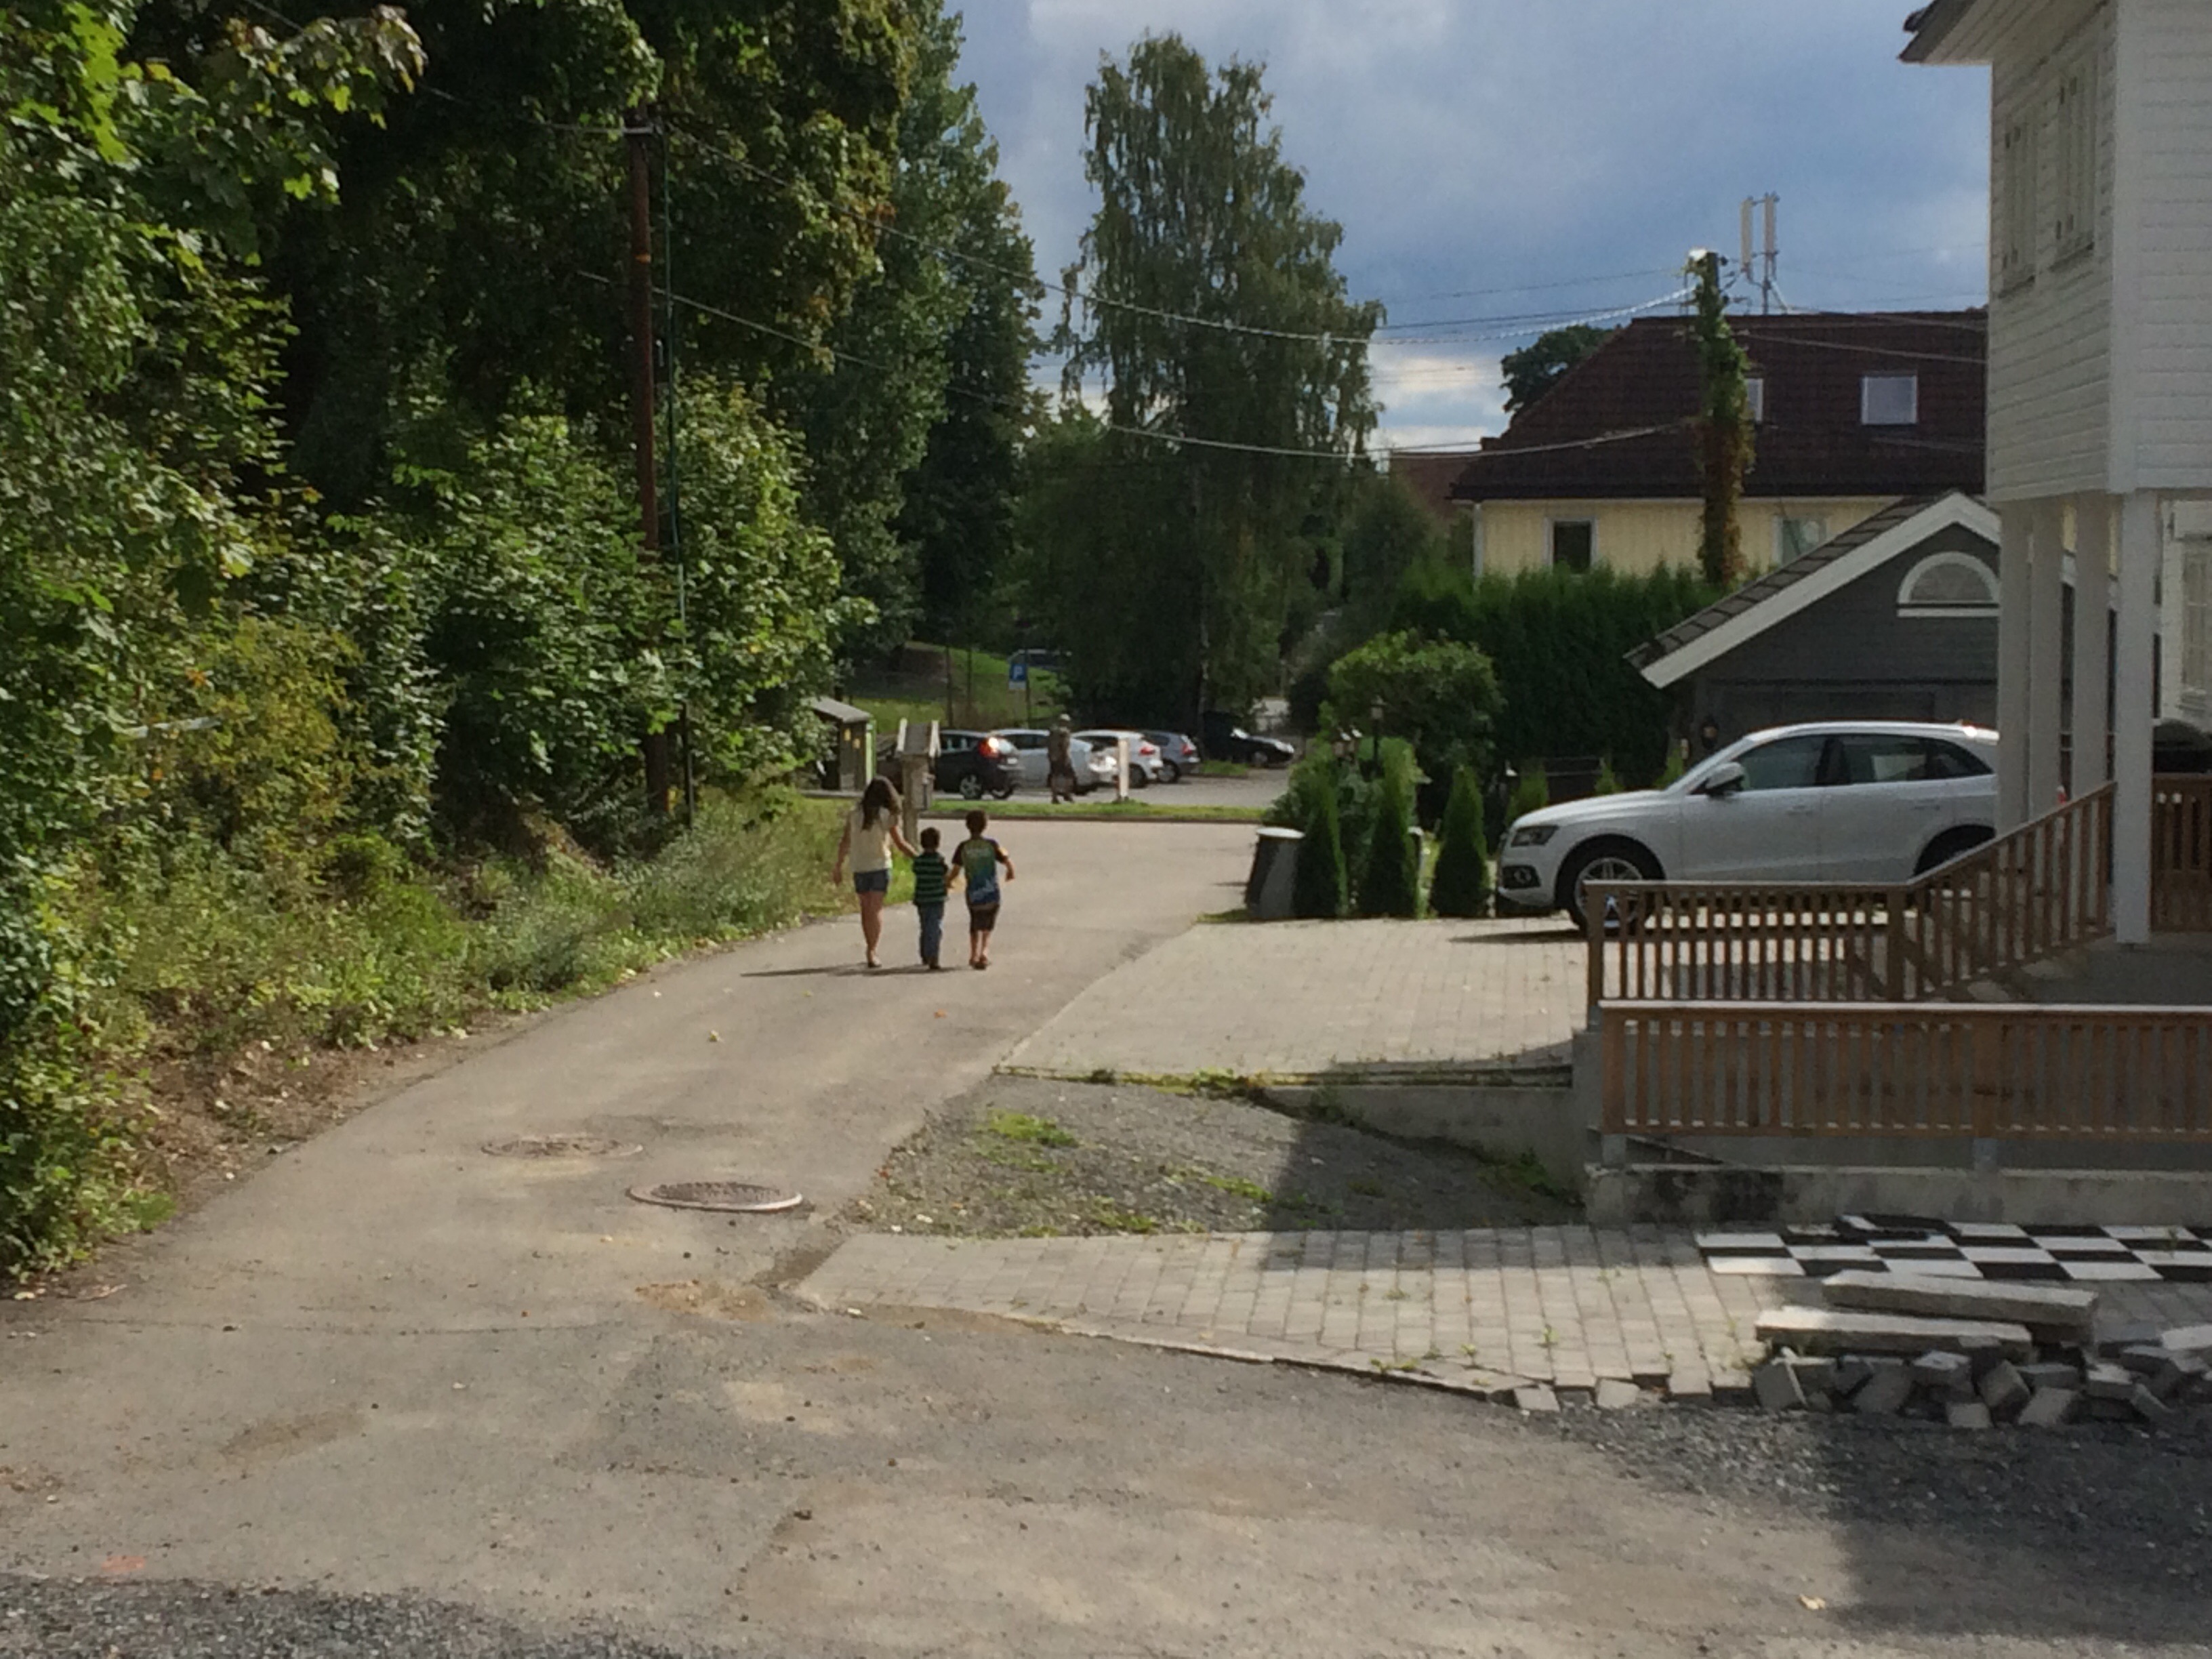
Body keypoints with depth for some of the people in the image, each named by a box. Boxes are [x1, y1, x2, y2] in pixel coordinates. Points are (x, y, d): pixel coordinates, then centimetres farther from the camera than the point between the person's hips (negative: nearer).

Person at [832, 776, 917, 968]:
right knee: (876, 909, -2)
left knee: (866, 909, 14)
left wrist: (839, 868, 12)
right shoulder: (887, 816, -6)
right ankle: (872, 951, -14)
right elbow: (901, 844, -5)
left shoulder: (854, 814, 1)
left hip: (859, 868, 3)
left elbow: (845, 843, 3)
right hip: (880, 866, -3)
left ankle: (871, 949, 20)